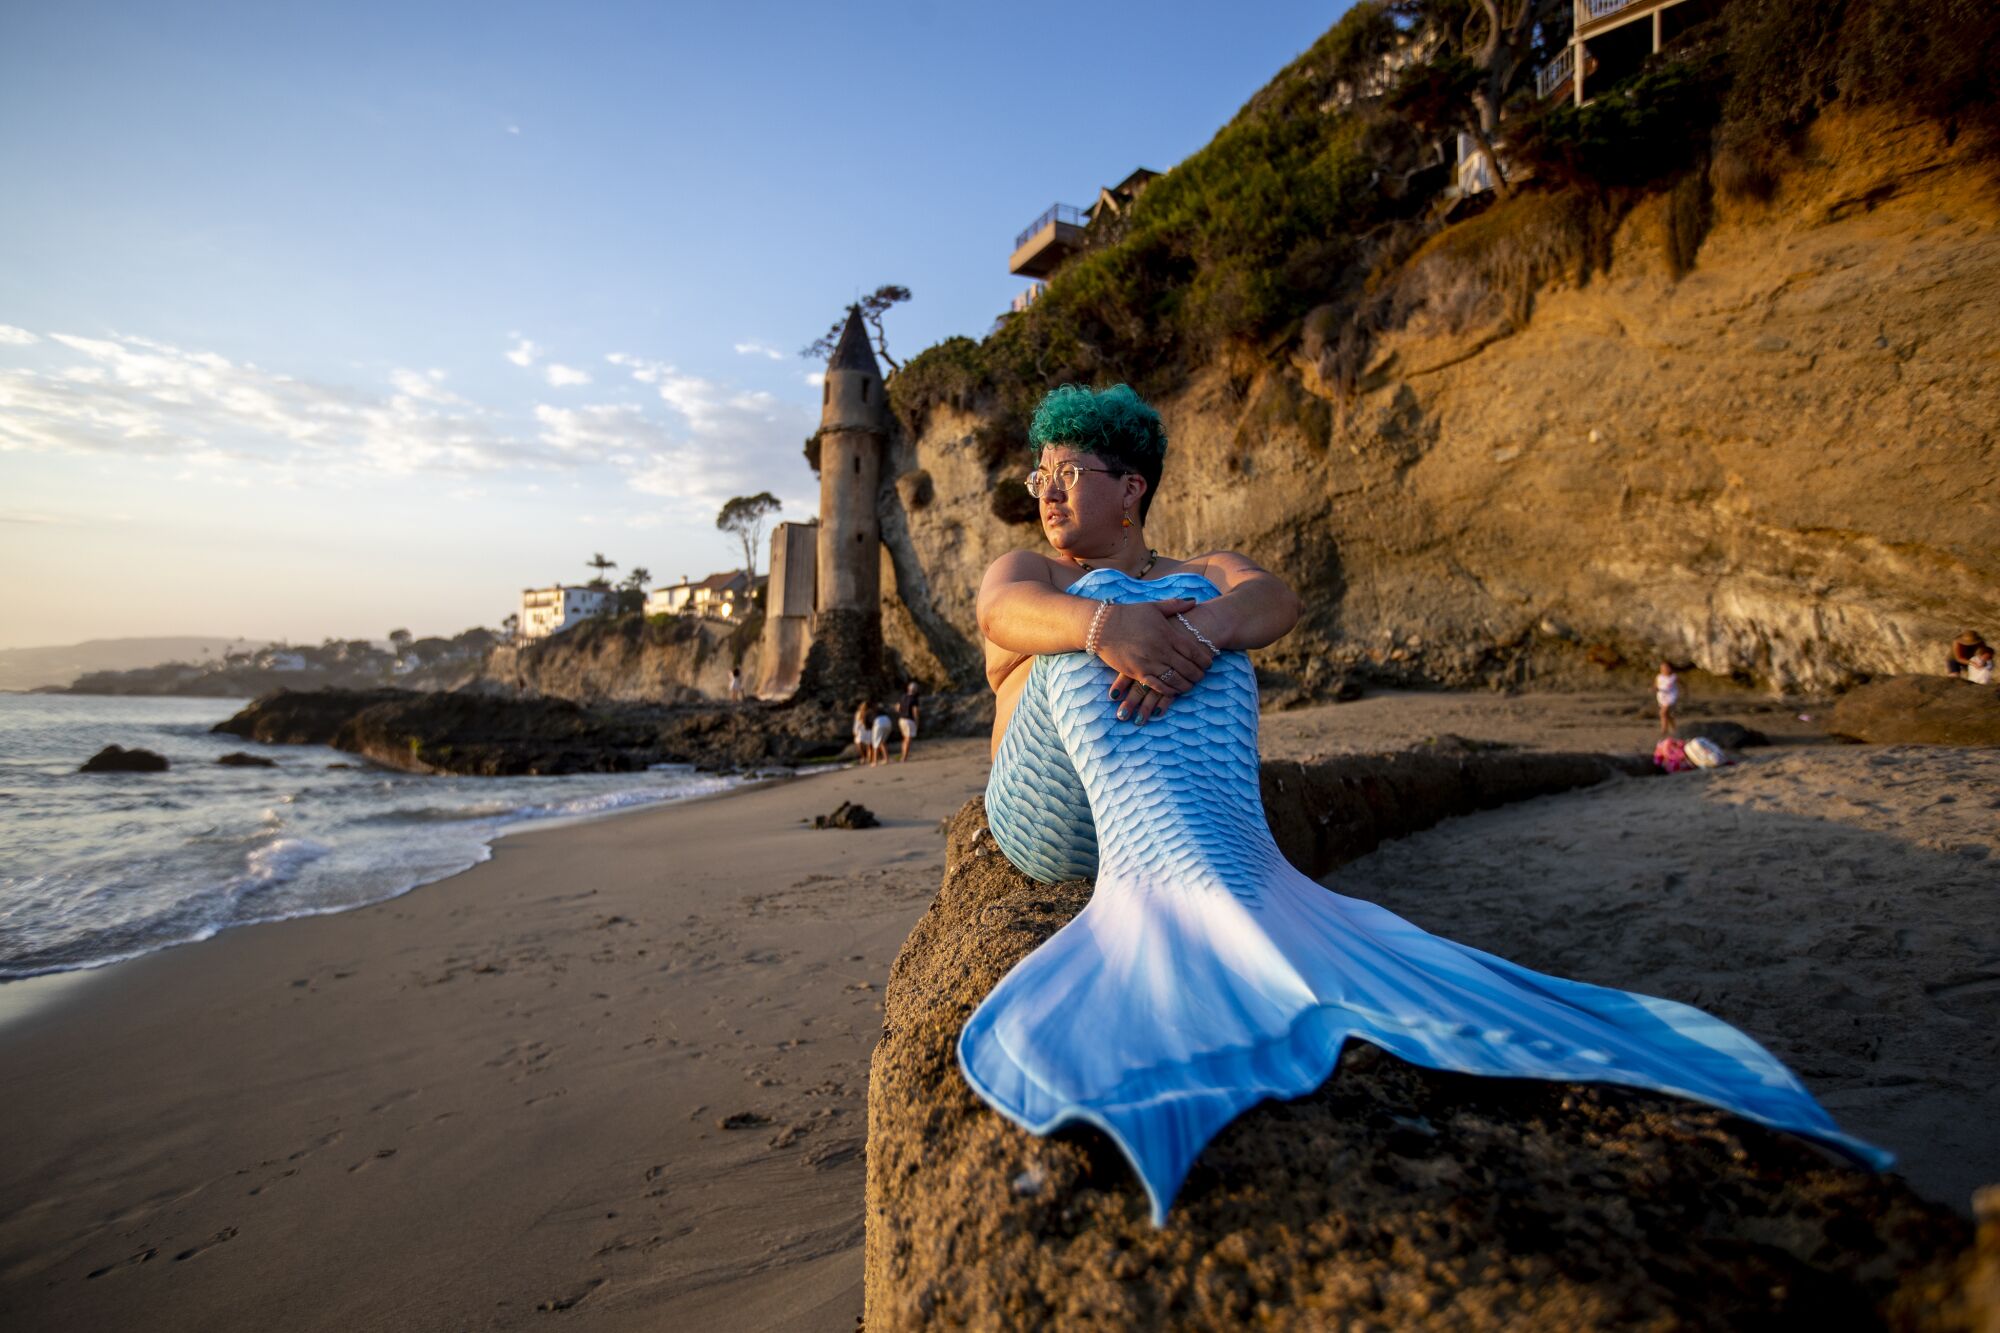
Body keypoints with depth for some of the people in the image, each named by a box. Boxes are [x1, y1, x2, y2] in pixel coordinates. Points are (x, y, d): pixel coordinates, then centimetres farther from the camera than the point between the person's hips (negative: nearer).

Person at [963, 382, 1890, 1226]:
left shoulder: (1196, 576, 20)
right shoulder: (1022, 572, 20)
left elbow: (1277, 600, -8)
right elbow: (1005, 612, -10)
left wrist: (1202, 628, -31)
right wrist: (1102, 625, -33)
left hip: (1177, 818, 1)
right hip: (1051, 824, 0)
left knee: (1195, 611, -21)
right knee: (1103, 604, -25)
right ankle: (1229, 922, -50)